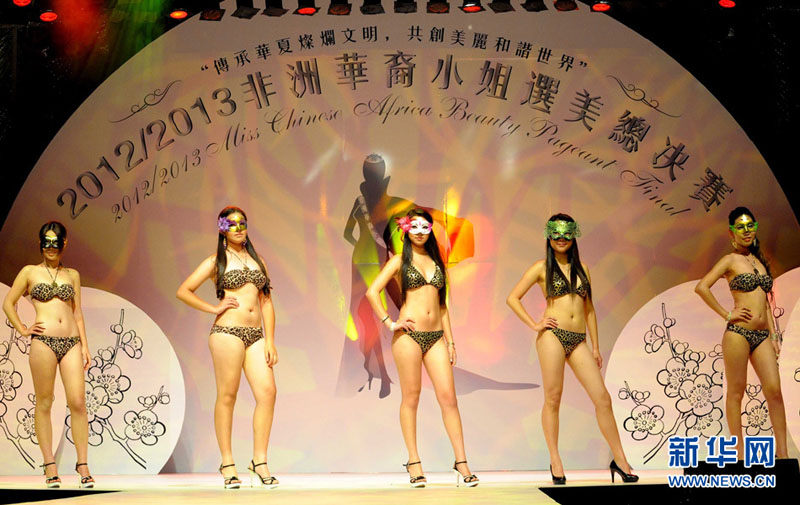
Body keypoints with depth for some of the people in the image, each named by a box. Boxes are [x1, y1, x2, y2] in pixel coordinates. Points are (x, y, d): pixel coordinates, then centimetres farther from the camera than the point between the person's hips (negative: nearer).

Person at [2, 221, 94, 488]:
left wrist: (85, 345, 10)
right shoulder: (30, 272, 9)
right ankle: (49, 465, 7)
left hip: (71, 342, 2)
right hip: (43, 341, -2)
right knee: (44, 404, 1)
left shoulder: (72, 274, 15)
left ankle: (83, 464, -2)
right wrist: (22, 329, 1)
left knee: (78, 402, -6)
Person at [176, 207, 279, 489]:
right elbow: (183, 291, 4)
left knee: (267, 392, -8)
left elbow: (266, 302, 15)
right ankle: (227, 464, 4)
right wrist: (215, 308, -3)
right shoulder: (216, 261, 7)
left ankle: (259, 463, -2)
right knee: (227, 396, -3)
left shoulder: (257, 260, 19)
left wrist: (270, 341, 7)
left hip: (255, 334, 4)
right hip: (228, 332, -4)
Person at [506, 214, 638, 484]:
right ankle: (555, 461, 9)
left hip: (578, 340, 4)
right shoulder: (542, 267, 5)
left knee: (602, 398, -2)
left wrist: (596, 347, 16)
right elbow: (512, 298, 4)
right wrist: (534, 325, -4)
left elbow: (589, 308, 19)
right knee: (553, 399, -1)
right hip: (553, 335, -4)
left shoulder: (581, 268, 16)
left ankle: (619, 460, 5)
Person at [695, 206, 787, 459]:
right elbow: (701, 287, -14)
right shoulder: (731, 260, -2)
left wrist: (774, 334, 14)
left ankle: (782, 452, 2)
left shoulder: (760, 260, 17)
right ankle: (739, 452, 6)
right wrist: (726, 314, -11)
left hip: (763, 335, 6)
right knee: (736, 392, 1)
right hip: (738, 333, -6)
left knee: (774, 390, -2)